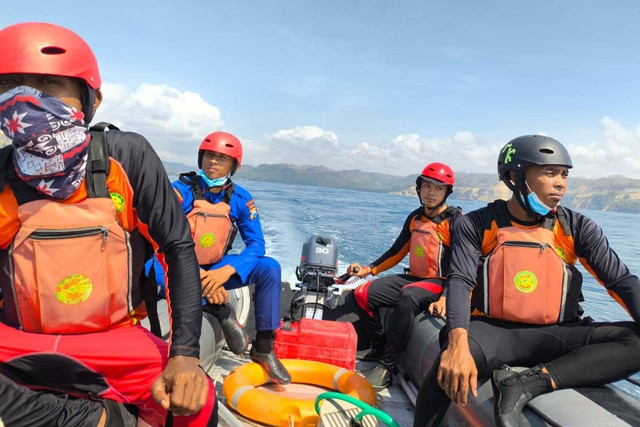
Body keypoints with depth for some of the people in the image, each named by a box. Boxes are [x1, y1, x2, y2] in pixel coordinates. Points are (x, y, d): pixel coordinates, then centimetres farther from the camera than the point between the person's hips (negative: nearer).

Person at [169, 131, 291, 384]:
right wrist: (199, 275, -32)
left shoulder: (241, 199, -6)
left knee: (270, 267, -20)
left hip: (217, 270, 3)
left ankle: (263, 348, -13)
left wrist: (225, 271, -28)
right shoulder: (182, 190, -14)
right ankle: (221, 312, -21)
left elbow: (256, 243, -11)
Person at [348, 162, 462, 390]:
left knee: (408, 295, -39)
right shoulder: (415, 218, 11)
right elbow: (397, 252, 16)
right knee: (362, 294, -8)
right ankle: (380, 346, 11)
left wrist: (445, 297, -29)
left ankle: (386, 367, -30)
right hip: (413, 278, 7)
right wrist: (368, 269, 5)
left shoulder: (455, 221, -8)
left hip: (439, 283, -7)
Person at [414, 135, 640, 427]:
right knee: (453, 367, -35)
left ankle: (526, 384, -26)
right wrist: (458, 342, -34)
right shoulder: (478, 225, -4)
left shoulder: (577, 227, 2)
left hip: (555, 335, 4)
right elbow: (460, 282, -15)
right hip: (493, 329, -3)